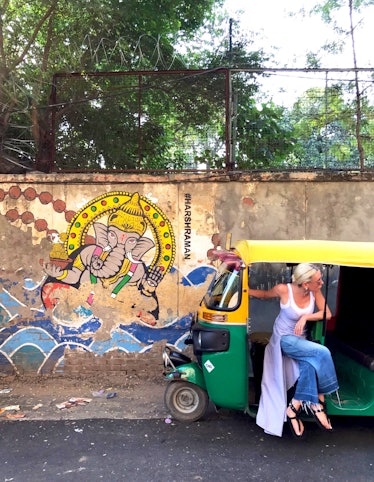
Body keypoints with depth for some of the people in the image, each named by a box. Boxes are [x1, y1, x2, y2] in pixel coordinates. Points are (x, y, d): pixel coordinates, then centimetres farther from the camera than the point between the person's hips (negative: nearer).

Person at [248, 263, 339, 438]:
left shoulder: (315, 292, -9)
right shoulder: (283, 290, -20)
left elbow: (327, 314, -5)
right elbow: (264, 294, -1)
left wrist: (305, 317, -19)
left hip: (300, 340, 4)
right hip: (284, 339, -4)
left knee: (310, 364, -30)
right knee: (322, 353, -26)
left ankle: (294, 408, -17)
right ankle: (319, 401, -10)